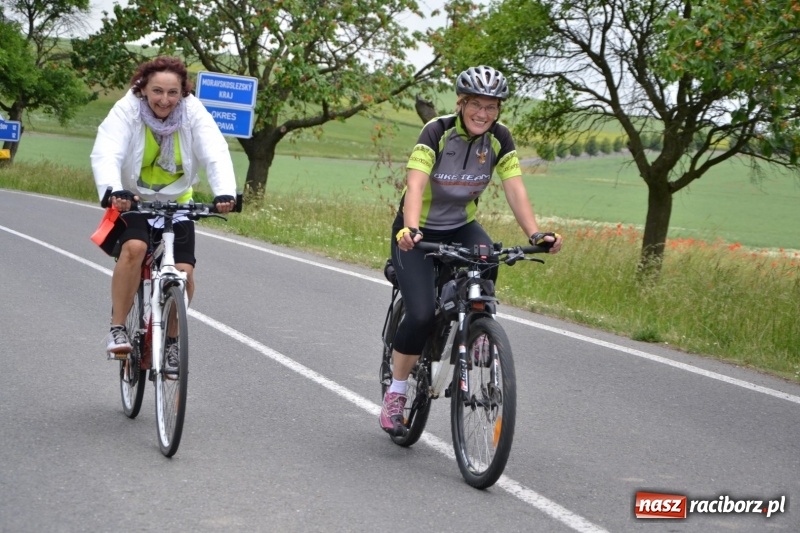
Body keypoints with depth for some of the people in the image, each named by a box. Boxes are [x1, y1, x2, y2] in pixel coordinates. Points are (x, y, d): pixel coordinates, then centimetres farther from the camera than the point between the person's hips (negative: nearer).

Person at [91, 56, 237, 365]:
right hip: (131, 201, -2)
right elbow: (105, 154, -33)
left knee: (184, 273, -11)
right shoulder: (126, 111, -20)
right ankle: (117, 329, -18)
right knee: (134, 248, -31)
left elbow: (216, 154, -27)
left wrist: (225, 192, -46)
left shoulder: (194, 113, -16)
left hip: (176, 203, 2)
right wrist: (114, 190, -53)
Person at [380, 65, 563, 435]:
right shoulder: (437, 131, -22)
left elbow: (515, 190, -18)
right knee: (421, 314, -20)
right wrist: (411, 229, -52)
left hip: (461, 227, 3)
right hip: (419, 231, -3)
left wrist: (535, 233, -34)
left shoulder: (500, 138, -10)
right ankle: (396, 391, 2)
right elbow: (416, 185, -35)